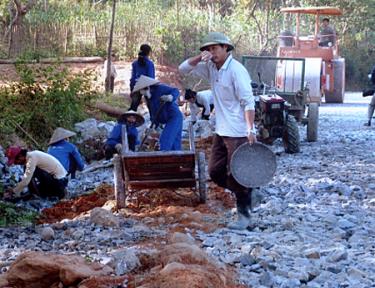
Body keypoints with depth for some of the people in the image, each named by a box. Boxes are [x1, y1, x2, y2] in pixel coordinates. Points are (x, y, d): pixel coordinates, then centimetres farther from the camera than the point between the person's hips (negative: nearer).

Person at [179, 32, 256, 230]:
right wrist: (198, 58, -9)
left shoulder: (236, 70, -15)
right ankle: (246, 193, 30)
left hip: (238, 133, -9)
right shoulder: (210, 67, 9)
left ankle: (244, 215, 8)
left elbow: (248, 102, -19)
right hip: (221, 131, 9)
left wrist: (250, 129, -26)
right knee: (215, 172, 13)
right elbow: (183, 69, 9)